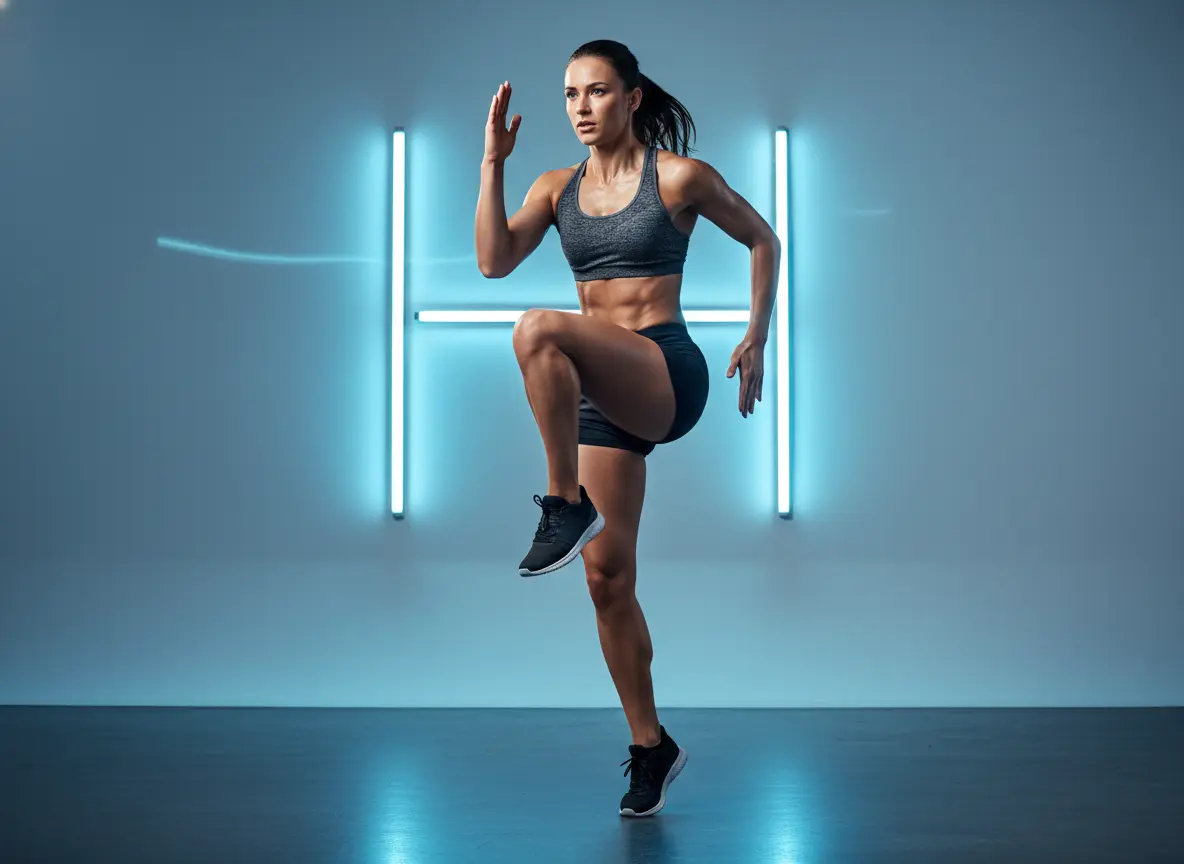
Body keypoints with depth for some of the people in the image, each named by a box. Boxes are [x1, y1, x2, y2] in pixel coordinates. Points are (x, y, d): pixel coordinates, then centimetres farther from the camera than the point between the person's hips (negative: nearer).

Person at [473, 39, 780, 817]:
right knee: (607, 577, 4)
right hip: (601, 395, 6)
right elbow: (494, 261, -3)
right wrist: (493, 162, -6)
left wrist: (756, 337, 4)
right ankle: (651, 746, 18)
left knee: (539, 331, -34)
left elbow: (763, 239, 10)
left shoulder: (679, 175, -1)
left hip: (669, 375, -6)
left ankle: (566, 506, -25)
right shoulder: (557, 188, 12)